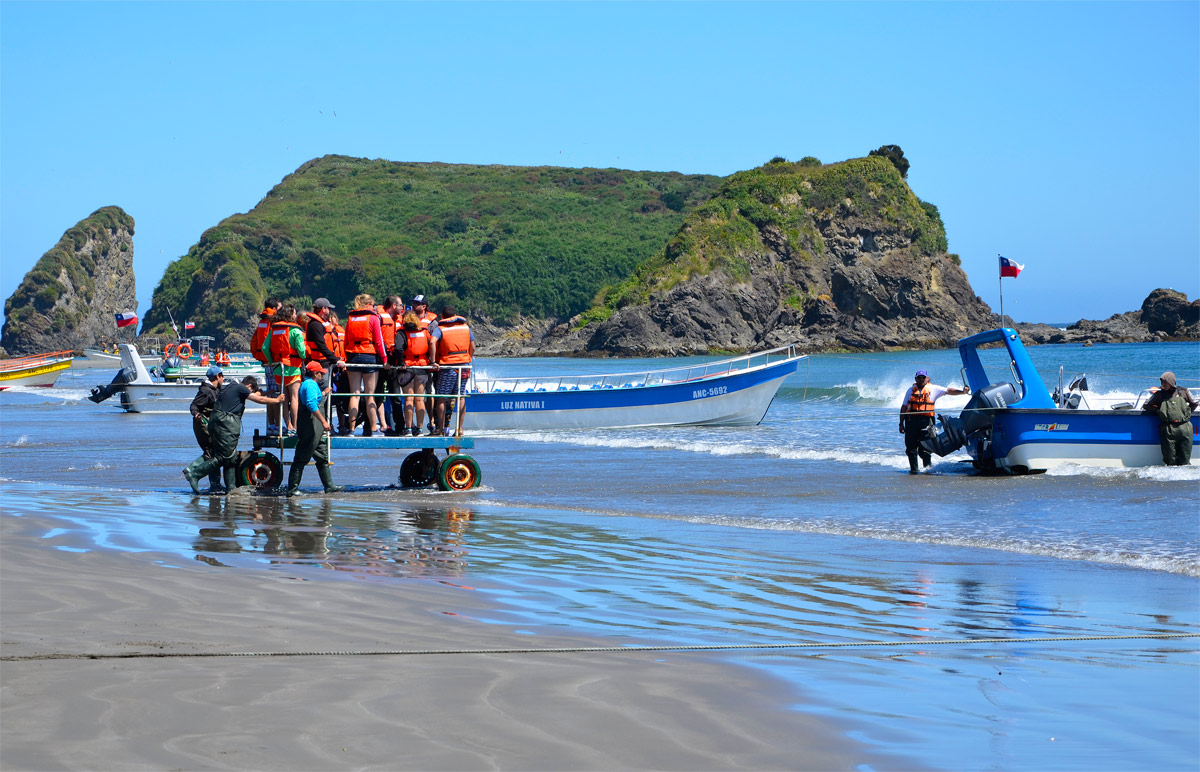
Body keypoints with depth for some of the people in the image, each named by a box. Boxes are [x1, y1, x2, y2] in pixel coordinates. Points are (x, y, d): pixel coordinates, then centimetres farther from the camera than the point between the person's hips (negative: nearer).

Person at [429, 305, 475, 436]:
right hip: (464, 366, 4)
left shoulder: (439, 329, -4)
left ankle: (440, 428, -3)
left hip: (447, 367, -4)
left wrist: (433, 361, -18)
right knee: (460, 397, 10)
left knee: (441, 398, 2)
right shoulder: (466, 327, 9)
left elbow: (432, 342, -22)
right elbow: (472, 348, 8)